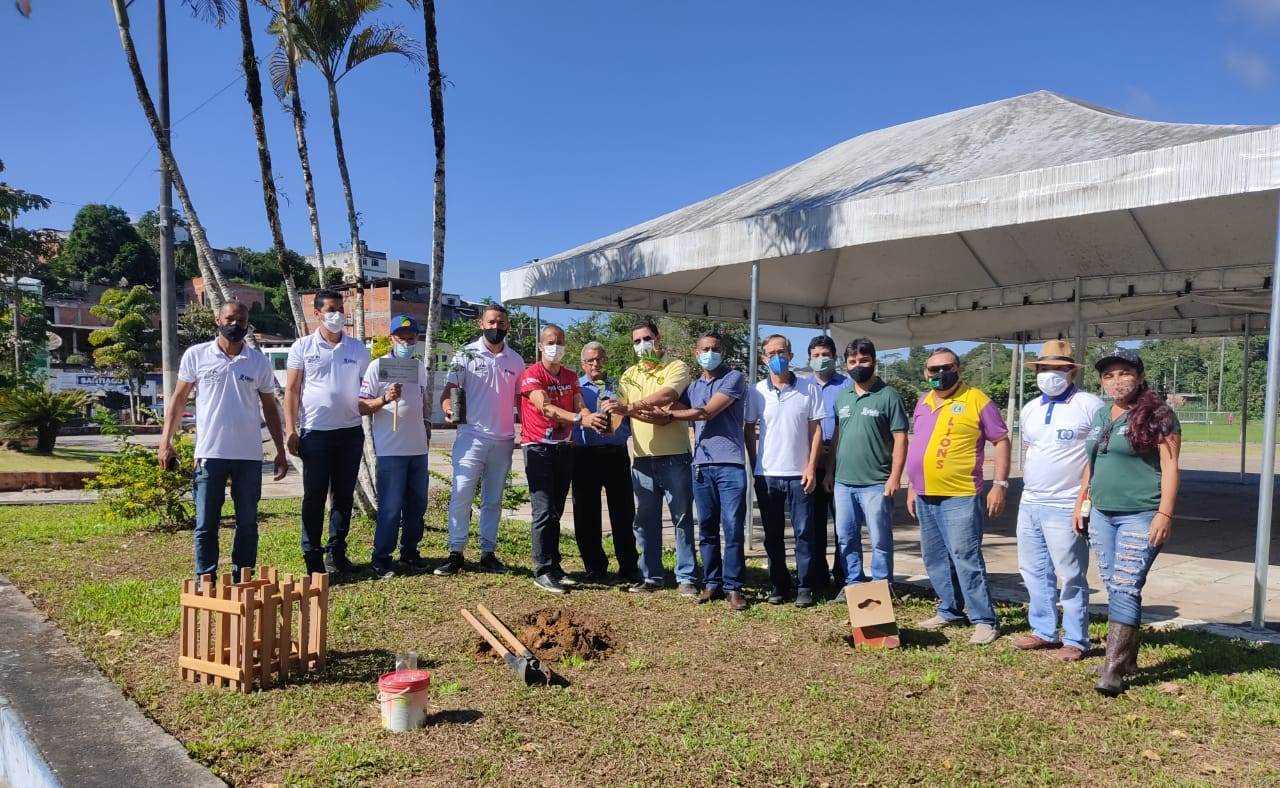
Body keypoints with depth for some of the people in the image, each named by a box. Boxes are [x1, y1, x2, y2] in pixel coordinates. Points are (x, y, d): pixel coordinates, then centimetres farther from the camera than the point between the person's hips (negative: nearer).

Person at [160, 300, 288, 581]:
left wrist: (280, 451, 8)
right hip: (209, 453, -1)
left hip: (250, 455, 2)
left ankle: (242, 580, 18)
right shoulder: (196, 355, 2)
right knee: (205, 524, 3)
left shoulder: (259, 361, 6)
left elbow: (270, 408, 11)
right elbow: (178, 399, 7)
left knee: (248, 523, 8)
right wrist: (166, 442, 0)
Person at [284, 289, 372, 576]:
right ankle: (312, 555, 10)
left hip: (350, 431, 3)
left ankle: (336, 552, 19)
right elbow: (292, 391, 1)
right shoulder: (303, 347, 2)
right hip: (315, 431, -2)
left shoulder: (358, 348, 9)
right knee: (314, 495, 1)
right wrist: (291, 429, -6)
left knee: (344, 495, 9)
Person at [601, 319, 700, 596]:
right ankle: (651, 577, 19)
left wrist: (629, 407, -26)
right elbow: (625, 412, 3)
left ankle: (686, 578, 9)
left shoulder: (676, 367, 0)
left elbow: (666, 395, -19)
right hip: (642, 458, 4)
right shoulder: (628, 375, 15)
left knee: (682, 518, 2)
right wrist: (655, 415, -16)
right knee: (645, 521, 9)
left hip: (674, 457, -4)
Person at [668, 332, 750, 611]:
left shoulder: (734, 378, 0)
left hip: (730, 465, -5)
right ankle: (712, 583, 18)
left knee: (733, 528, -4)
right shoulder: (693, 386, 19)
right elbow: (675, 414, 11)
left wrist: (667, 412, 1)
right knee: (707, 529, 8)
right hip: (701, 465, 5)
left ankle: (732, 587, 4)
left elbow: (707, 412, -8)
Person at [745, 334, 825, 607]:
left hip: (799, 473, -1)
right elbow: (749, 431, 9)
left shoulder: (809, 389, 1)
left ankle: (805, 587, 11)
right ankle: (779, 586, 20)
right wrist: (755, 467, 4)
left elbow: (815, 430, 2)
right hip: (767, 474, 2)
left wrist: (811, 467, -5)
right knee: (773, 535, 9)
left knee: (804, 532, 1)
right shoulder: (757, 391, 4)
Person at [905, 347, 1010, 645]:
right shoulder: (923, 402, 14)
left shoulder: (976, 400, -7)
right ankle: (949, 611, 28)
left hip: (960, 497, -7)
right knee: (934, 559, 14)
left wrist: (1000, 484, -12)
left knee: (966, 559, -8)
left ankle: (984, 620, 1)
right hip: (925, 497, 8)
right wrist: (912, 487, 20)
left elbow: (1001, 441, -5)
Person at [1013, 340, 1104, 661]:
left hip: (1065, 508, -7)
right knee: (1034, 572, 14)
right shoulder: (1030, 409, 14)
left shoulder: (1090, 406, -7)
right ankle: (1043, 631, 26)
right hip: (1029, 504, 7)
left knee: (1071, 577, -1)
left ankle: (1075, 640, 10)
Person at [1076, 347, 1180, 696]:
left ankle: (1114, 669, -9)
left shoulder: (1157, 415, -7)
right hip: (1101, 514, 7)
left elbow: (1170, 466, -11)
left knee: (1125, 588, -11)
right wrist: (1081, 502, 18)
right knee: (1114, 587, 10)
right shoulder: (1101, 415, 14)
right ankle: (1127, 656, 20)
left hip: (1140, 516, -7)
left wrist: (1165, 513, -17)